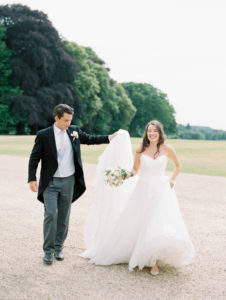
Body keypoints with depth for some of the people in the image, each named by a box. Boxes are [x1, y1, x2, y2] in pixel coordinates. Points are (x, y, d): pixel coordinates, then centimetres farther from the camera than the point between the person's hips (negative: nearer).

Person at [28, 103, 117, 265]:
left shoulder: (74, 131, 3)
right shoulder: (43, 135, -7)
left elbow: (90, 139, 18)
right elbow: (34, 158, -4)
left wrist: (109, 138, 8)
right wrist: (32, 179, -11)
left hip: (69, 181, 4)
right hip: (50, 182, -3)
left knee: (64, 216, 10)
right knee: (51, 214, -8)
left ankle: (58, 247, 23)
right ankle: (48, 250, 5)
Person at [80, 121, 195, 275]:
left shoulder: (167, 149, -2)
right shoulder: (141, 149, 0)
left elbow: (178, 165, 13)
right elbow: (135, 169, 10)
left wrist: (172, 179, 0)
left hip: (161, 190, -2)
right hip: (143, 189, 2)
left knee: (160, 226, -11)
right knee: (134, 224, 9)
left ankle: (155, 262, 0)